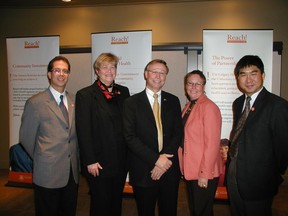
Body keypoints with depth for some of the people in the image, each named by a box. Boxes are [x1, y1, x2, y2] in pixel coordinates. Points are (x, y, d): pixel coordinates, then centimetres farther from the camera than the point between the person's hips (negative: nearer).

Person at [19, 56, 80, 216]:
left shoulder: (74, 100, 5)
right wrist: (41, 159, 3)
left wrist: (75, 160, 6)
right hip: (48, 173, -4)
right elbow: (26, 137, -4)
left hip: (72, 172, 4)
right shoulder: (36, 102, -9)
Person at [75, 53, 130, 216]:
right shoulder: (85, 95, -7)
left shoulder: (123, 92, 6)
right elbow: (83, 132, -10)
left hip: (121, 161, 4)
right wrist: (90, 161, -12)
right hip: (98, 163, -4)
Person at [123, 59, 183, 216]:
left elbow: (178, 133, 1)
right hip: (143, 171, -2)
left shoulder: (173, 101, 6)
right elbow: (130, 137, -10)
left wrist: (164, 159, -11)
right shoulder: (132, 102, -3)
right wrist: (156, 159, -16)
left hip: (169, 169, 3)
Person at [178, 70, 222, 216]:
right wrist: (183, 167, 6)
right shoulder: (187, 107, 8)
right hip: (189, 170, 8)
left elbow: (212, 144, -20)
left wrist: (204, 174, -19)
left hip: (204, 173, -7)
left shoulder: (209, 107, -17)